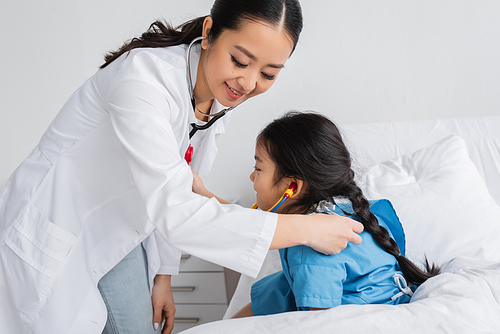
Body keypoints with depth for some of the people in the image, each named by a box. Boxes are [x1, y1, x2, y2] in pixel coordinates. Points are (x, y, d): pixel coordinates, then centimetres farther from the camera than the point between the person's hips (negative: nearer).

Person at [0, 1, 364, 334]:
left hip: (117, 235, 7)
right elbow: (173, 210, -39)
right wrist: (306, 228, -35)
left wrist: (163, 276, 8)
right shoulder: (144, 78, -33)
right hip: (51, 238, -7)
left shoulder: (219, 99, -6)